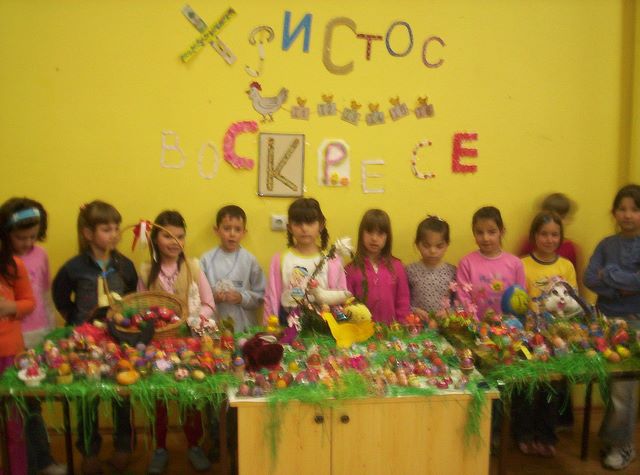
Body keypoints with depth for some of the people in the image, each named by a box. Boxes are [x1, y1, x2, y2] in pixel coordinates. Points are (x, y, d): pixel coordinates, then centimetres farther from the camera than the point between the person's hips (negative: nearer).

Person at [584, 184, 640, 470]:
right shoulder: (606, 244, 5)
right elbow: (589, 278, -7)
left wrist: (609, 275, -13)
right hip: (604, 319, 3)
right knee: (608, 383, 9)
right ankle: (614, 435, 28)